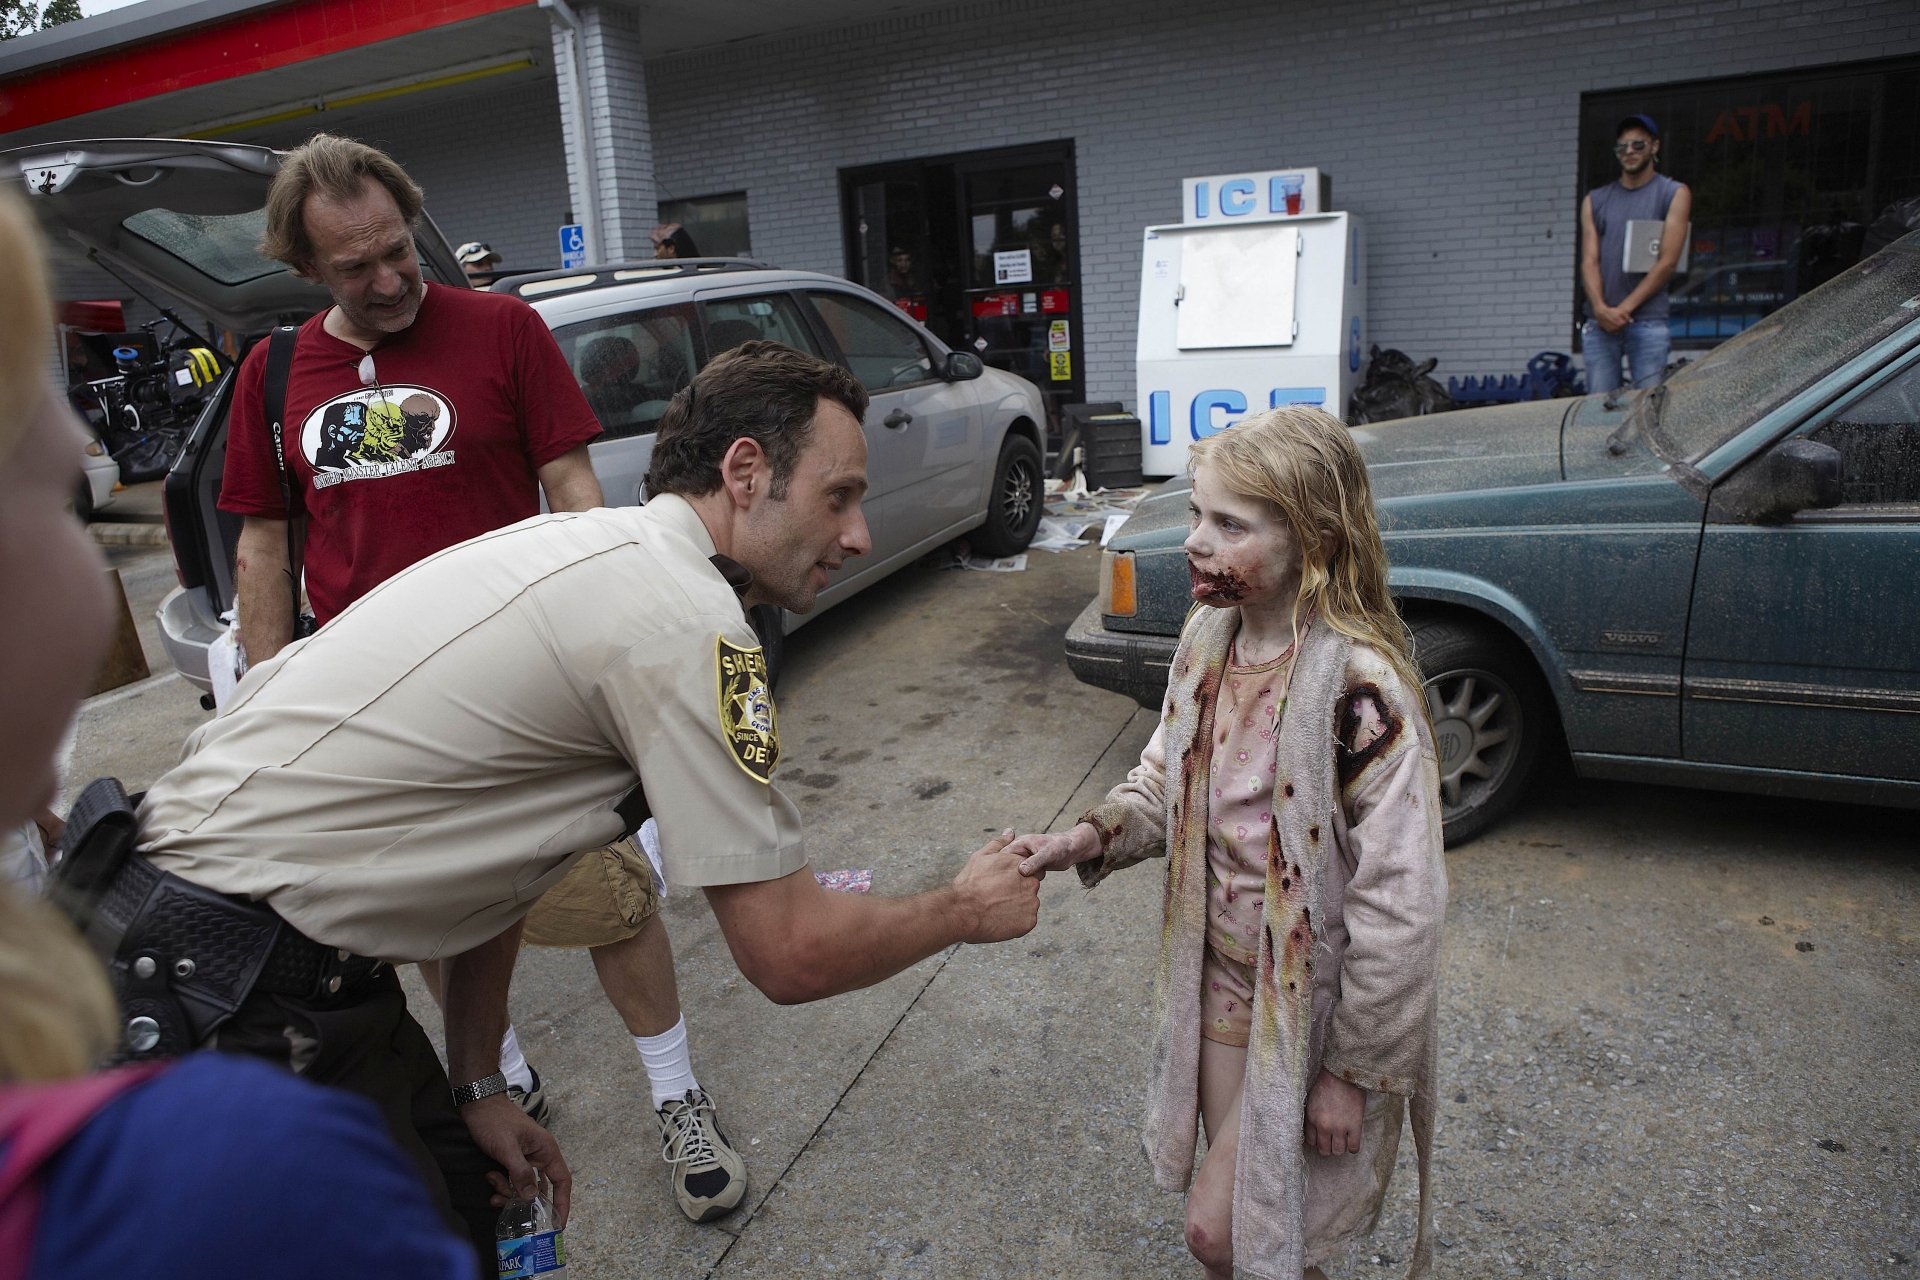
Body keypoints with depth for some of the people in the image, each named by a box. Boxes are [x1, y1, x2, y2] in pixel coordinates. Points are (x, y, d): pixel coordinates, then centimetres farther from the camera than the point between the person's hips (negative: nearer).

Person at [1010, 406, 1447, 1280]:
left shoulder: (1360, 690, -28)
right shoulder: (1209, 637, -5)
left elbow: (1398, 908, -24)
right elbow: (1167, 777, 8)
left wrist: (1354, 1072, -16)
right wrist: (1090, 838, -12)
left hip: (1314, 1005, -6)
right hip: (1222, 980, 6)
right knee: (1236, 1198, 22)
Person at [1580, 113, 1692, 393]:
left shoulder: (1674, 194, 9)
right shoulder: (1595, 200, 17)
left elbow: (1668, 262, -2)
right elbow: (1589, 260, 6)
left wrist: (1625, 308, -11)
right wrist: (1600, 308, -12)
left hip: (1647, 320, -2)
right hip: (1599, 322, 3)